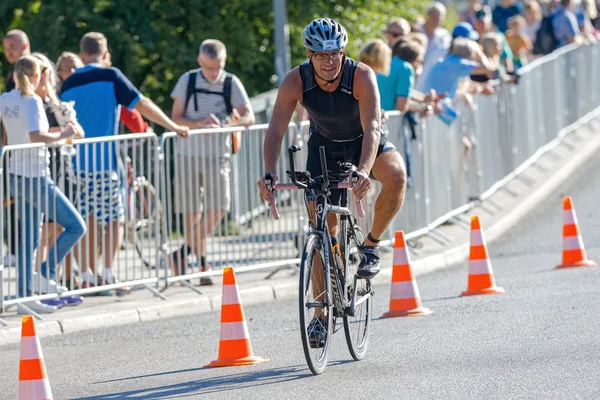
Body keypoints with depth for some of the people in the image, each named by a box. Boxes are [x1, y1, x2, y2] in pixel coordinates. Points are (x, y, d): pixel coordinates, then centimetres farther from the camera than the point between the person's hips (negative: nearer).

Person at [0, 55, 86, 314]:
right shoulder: (32, 101, -14)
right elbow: (36, 136, -27)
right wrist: (63, 135, -14)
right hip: (35, 178, -8)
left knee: (30, 237, 11)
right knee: (75, 226, -2)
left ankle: (25, 296, 9)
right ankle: (45, 277, -6)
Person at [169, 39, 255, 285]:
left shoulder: (231, 84, 1)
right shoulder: (187, 81, 2)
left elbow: (249, 117, -6)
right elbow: (176, 118, 0)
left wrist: (227, 124, -27)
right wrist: (199, 124, -19)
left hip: (218, 155, 0)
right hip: (188, 154, 0)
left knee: (217, 209, -11)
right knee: (192, 213, 0)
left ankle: (184, 252, 6)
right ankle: (202, 263, 14)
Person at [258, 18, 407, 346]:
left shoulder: (361, 76, -31)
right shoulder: (295, 82, -25)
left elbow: (372, 128, -40)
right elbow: (275, 131, -27)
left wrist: (363, 170, -56)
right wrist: (269, 174, -44)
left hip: (365, 143, -2)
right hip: (324, 147, 2)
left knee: (395, 175, -34)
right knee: (323, 226, -3)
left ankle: (371, 244, -11)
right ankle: (322, 313, 8)